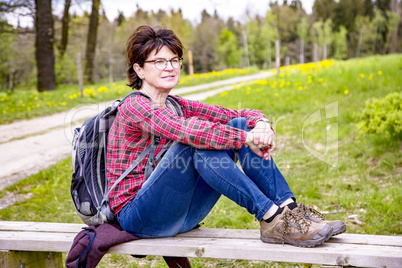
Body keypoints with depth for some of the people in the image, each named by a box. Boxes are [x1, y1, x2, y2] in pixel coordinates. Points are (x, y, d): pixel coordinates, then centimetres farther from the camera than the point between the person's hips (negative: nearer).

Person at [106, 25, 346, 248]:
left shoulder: (178, 106, 10)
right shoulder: (135, 106, -11)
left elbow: (241, 113, 1)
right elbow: (185, 130, -31)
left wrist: (262, 124, -21)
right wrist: (246, 138, -30)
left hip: (183, 216, 7)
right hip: (139, 217, -6)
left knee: (239, 125, -9)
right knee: (198, 143, -31)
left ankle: (290, 209, -18)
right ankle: (271, 217, -29)